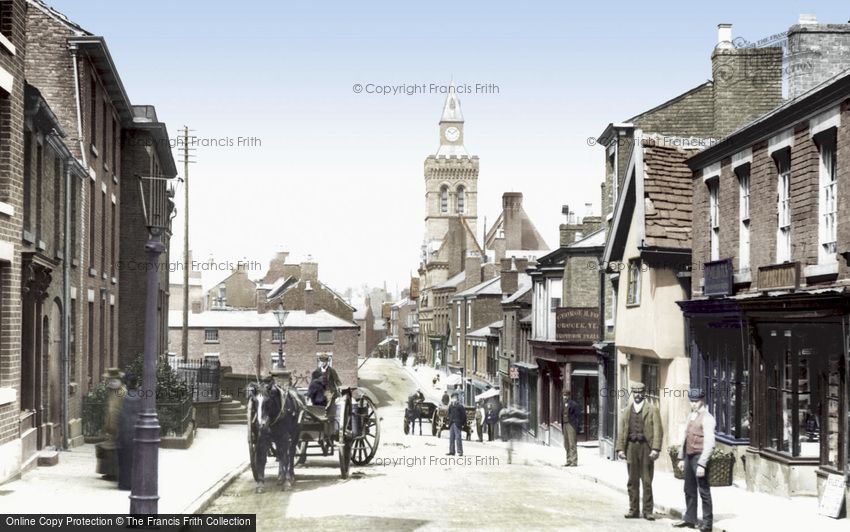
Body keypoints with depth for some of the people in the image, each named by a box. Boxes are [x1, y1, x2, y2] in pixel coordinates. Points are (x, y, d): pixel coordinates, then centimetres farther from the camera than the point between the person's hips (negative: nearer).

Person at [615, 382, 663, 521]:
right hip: (631, 446, 3)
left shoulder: (652, 410, 2)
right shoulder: (626, 411, 13)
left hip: (646, 446, -3)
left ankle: (648, 511, 4)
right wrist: (620, 448, 1)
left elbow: (658, 431, -4)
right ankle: (634, 510, 13)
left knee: (647, 481, -1)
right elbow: (622, 431, 12)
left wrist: (656, 449, -14)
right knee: (632, 481, 7)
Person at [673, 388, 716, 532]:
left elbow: (709, 443, -18)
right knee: (689, 490, 15)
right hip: (689, 456, 8)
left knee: (703, 491, 0)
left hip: (699, 456, -8)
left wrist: (702, 464, -22)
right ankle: (689, 519, 25)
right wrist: (681, 457, 17)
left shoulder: (707, 418, -12)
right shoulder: (691, 416, 13)